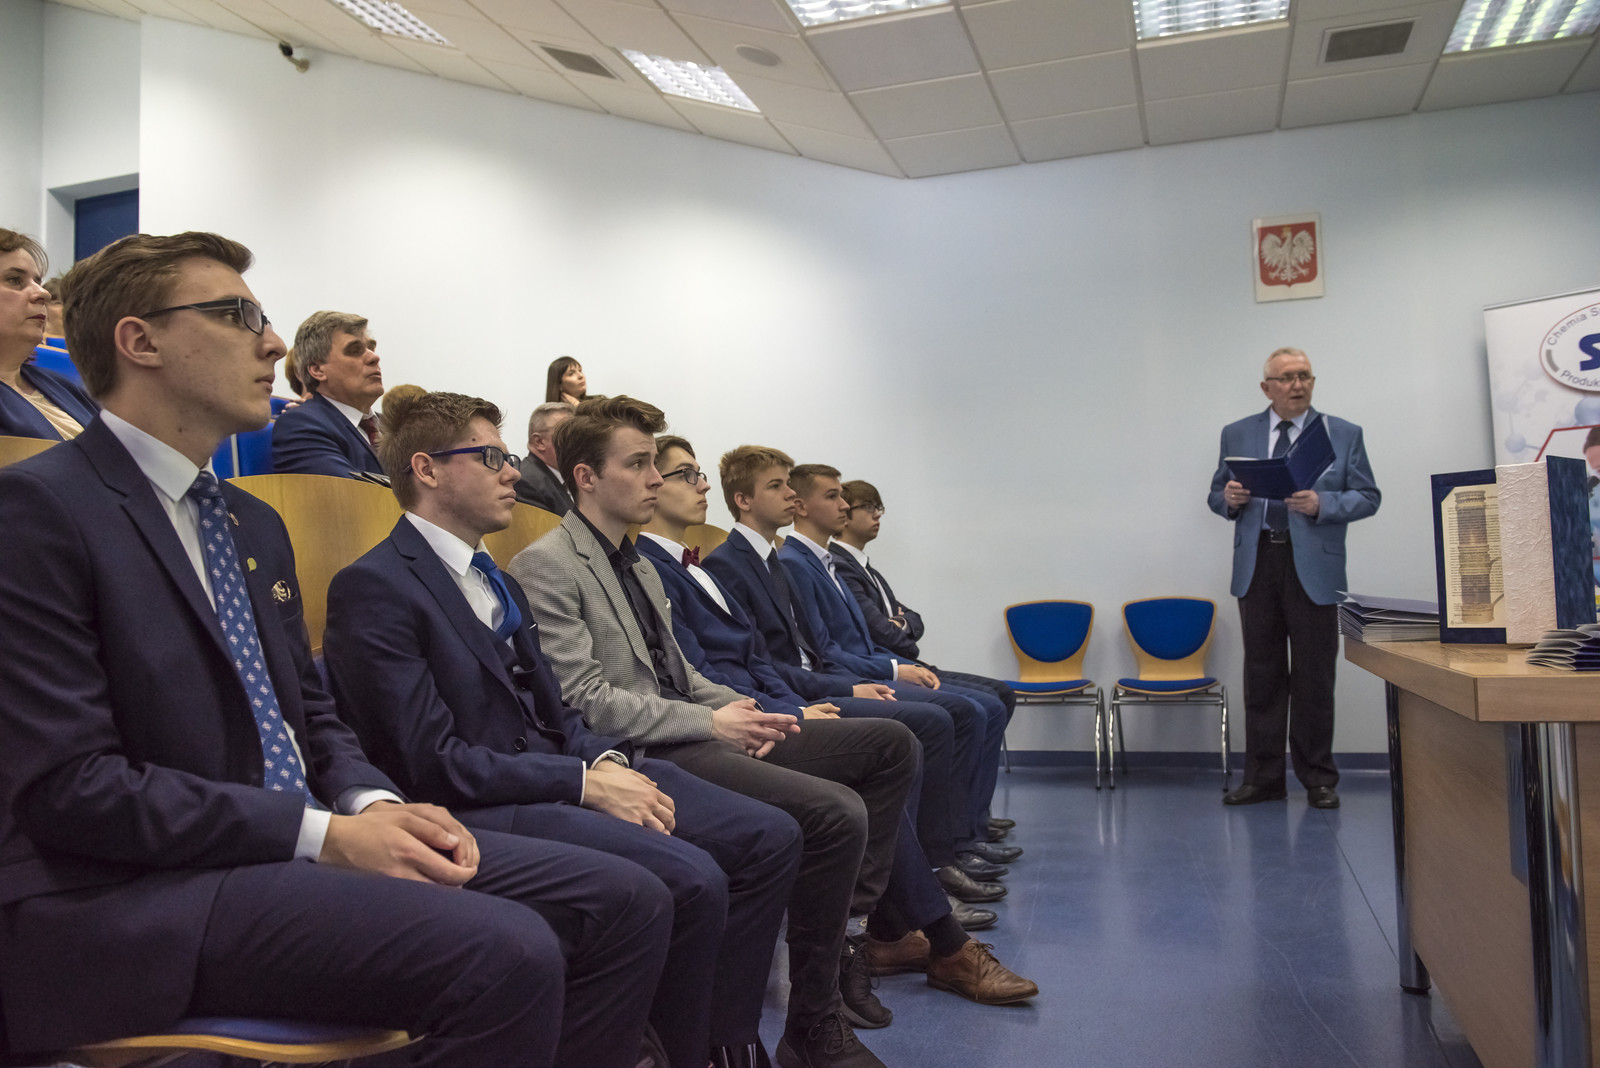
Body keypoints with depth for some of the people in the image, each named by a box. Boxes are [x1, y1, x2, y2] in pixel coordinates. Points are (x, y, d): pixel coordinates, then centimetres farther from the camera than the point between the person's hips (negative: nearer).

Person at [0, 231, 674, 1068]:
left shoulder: (255, 524, 18)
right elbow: (68, 783, -16)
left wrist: (374, 806, -2)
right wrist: (324, 835, -18)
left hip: (296, 844, 8)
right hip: (136, 899, -8)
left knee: (626, 904, -6)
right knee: (505, 952, -31)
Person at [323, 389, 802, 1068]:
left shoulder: (496, 581, 20)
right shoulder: (373, 588, -9)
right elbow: (432, 762, -16)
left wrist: (606, 761, -3)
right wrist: (584, 781, -17)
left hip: (557, 776, 9)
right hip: (478, 809, -9)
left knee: (770, 837, -4)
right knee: (691, 879, -29)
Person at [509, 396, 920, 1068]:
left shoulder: (639, 563, 23)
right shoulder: (546, 567, -8)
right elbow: (586, 699, -16)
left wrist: (741, 709, 4)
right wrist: (709, 722, -16)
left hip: (697, 733, 10)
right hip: (645, 755, -10)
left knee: (890, 743, 2)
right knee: (836, 812, -26)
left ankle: (850, 923, 4)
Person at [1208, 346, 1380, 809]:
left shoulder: (1344, 434, 6)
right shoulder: (1237, 435, 10)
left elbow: (1368, 496, 2)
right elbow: (1216, 494, 14)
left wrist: (1322, 505, -15)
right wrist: (1229, 498, -10)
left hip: (1313, 567, -2)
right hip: (1257, 564, 2)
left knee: (1314, 677, 3)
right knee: (1262, 675, 6)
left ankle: (1318, 779, 16)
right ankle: (1263, 778, 15)